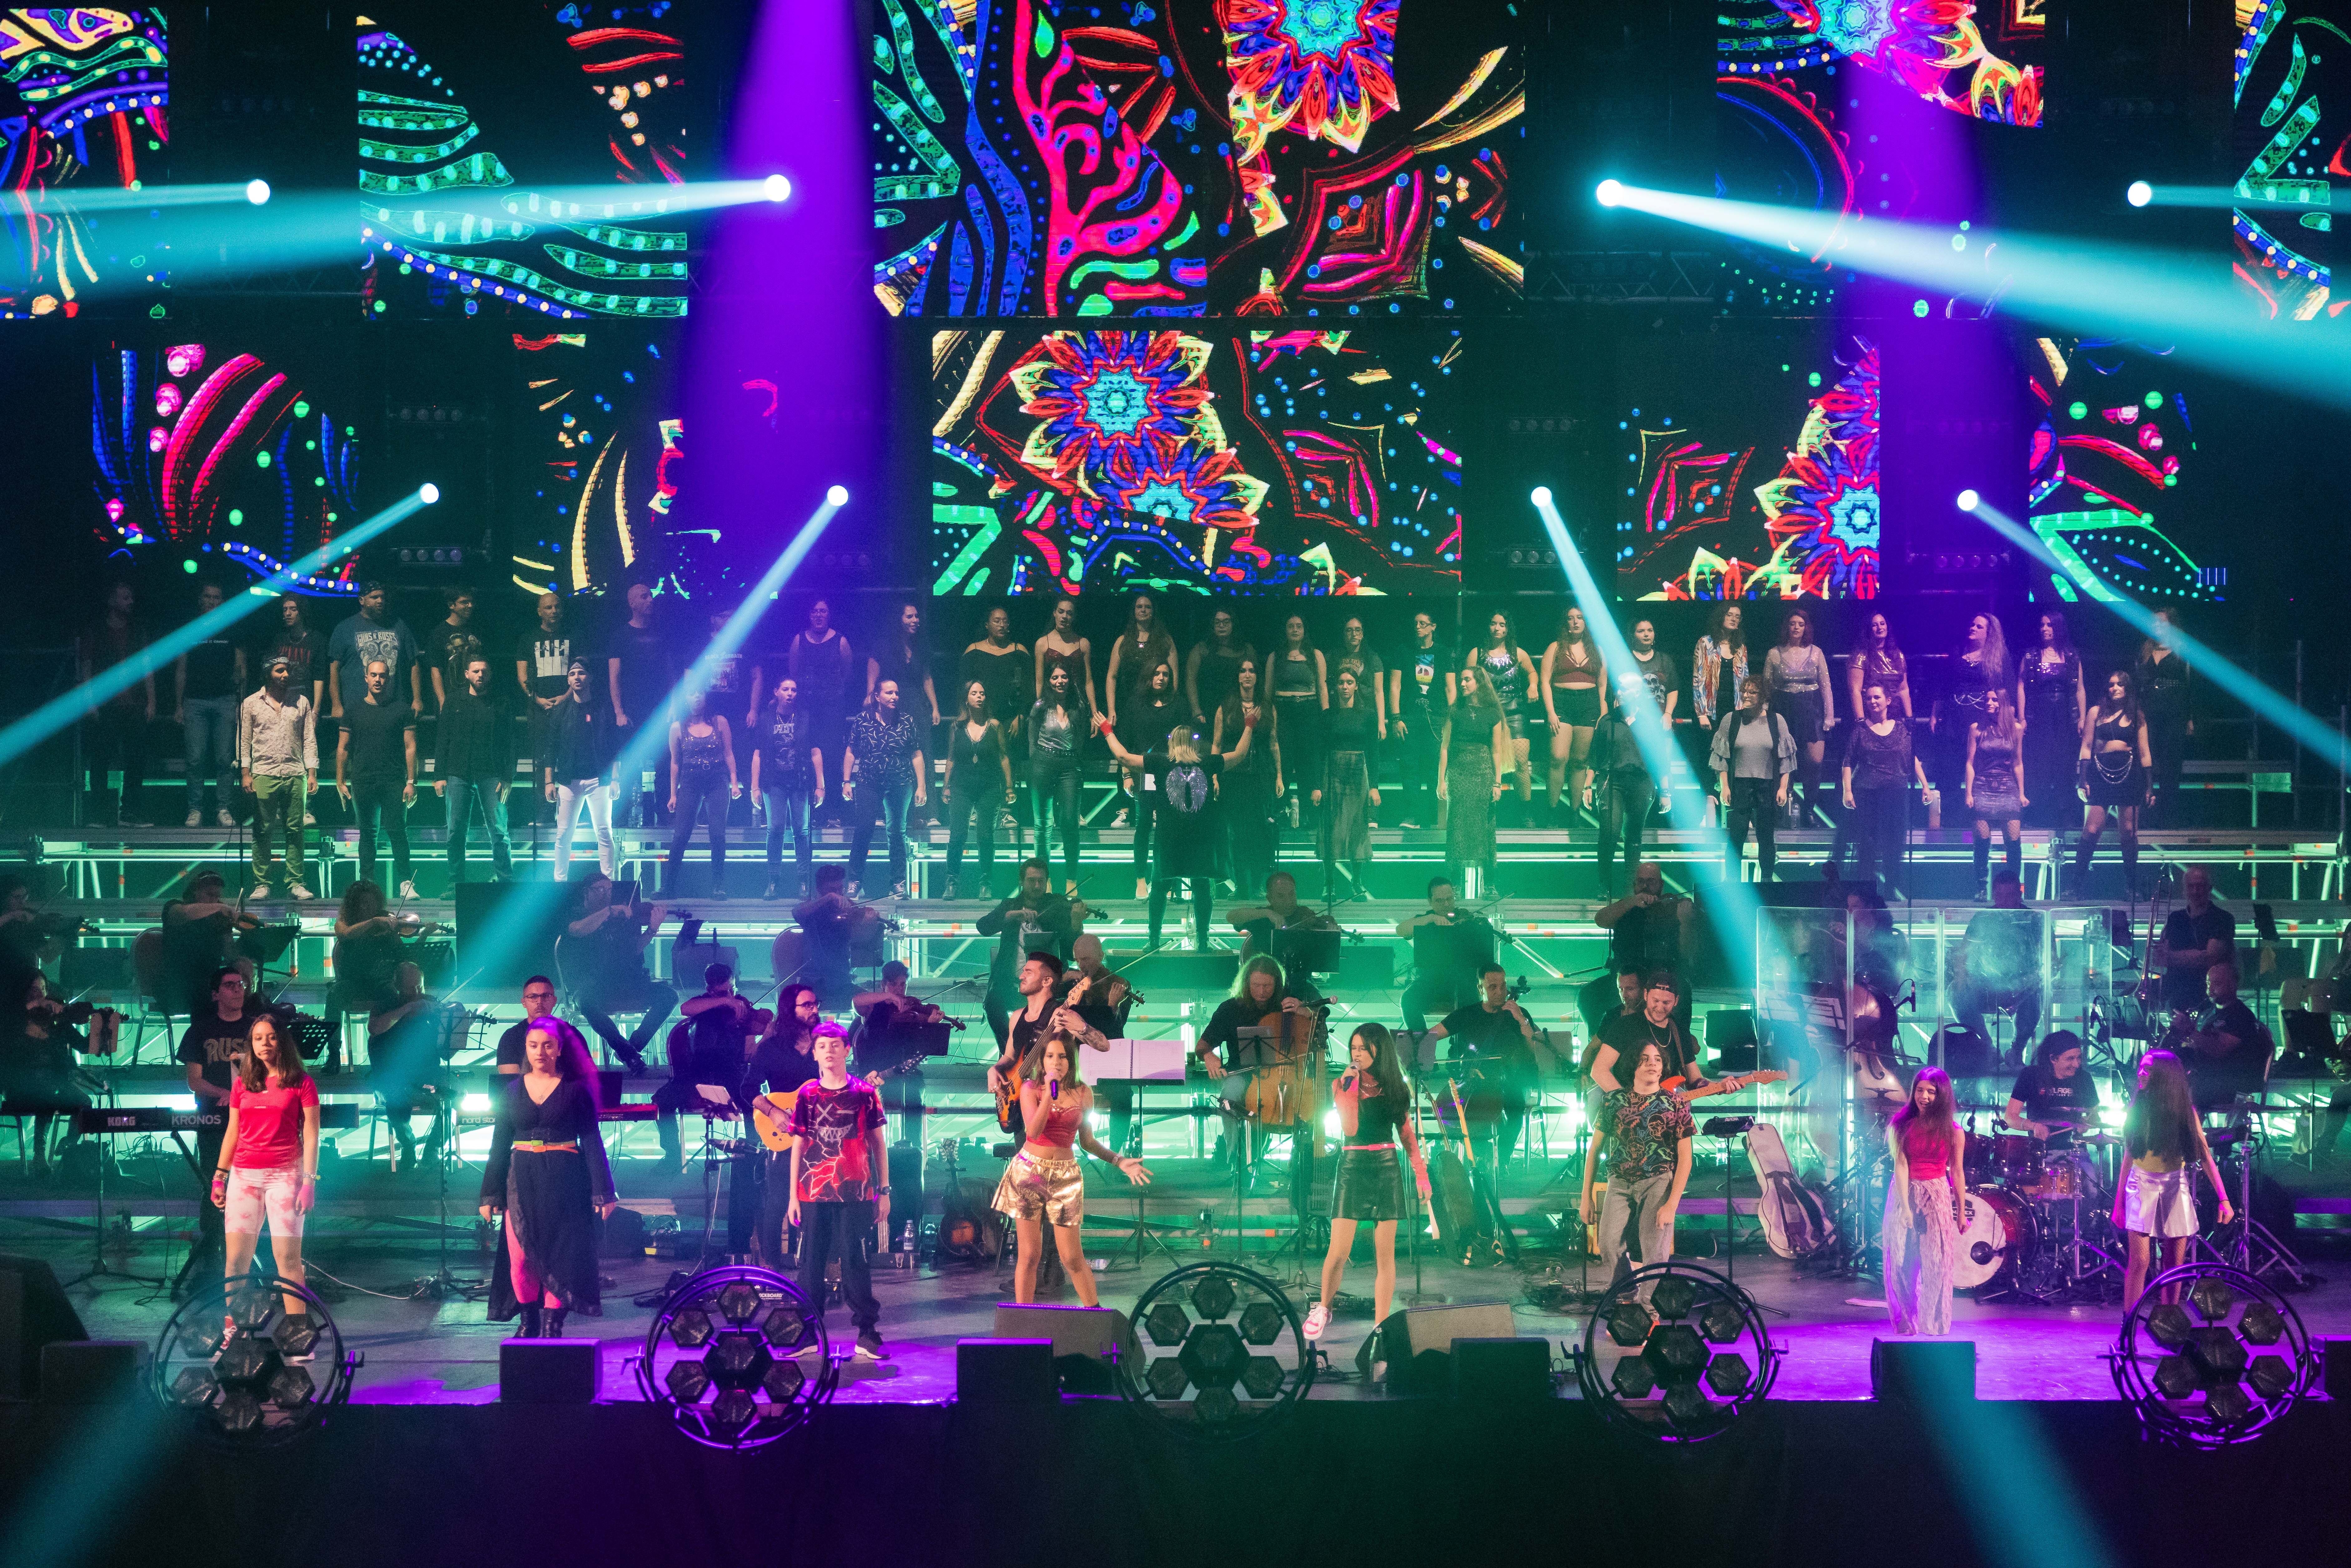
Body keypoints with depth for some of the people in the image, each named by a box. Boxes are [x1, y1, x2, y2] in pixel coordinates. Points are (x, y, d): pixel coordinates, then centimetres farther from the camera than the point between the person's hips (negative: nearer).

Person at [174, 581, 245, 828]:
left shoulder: (232, 631, 11)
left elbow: (241, 669, 10)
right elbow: (181, 670, 11)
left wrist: (241, 703, 0)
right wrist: (178, 706, 4)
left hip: (225, 701, 0)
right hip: (195, 702, 0)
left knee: (225, 758, -4)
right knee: (196, 759, -5)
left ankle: (223, 809, 1)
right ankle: (195, 810, -1)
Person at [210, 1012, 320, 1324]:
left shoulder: (301, 1084, 2)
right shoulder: (242, 1084, 13)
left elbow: (311, 1135, -1)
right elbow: (232, 1132, 17)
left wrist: (309, 1181, -8)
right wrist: (219, 1177, 13)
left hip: (284, 1176, -4)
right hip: (243, 1176, 4)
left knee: (288, 1258, -6)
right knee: (236, 1259, 0)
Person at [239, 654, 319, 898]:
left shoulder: (301, 702, 10)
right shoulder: (251, 704, 6)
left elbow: (309, 740, 10)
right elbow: (244, 741, 6)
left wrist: (312, 773, 3)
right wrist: (246, 773, -3)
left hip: (296, 776, 2)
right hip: (264, 776, -2)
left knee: (295, 831, 1)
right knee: (262, 832, -1)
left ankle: (295, 882, 6)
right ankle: (262, 884, 4)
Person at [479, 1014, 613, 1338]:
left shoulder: (575, 1089, 1)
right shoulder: (512, 1091, 9)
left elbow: (592, 1141, 0)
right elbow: (499, 1145, 11)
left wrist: (602, 1191, -5)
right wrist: (490, 1195, 6)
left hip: (565, 1182, -2)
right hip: (522, 1181, 2)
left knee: (559, 1256, -4)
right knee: (520, 1256, -4)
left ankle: (553, 1326, 3)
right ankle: (529, 1323, 10)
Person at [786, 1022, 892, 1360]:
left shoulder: (864, 1093, 4)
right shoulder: (806, 1095, 7)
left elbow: (877, 1143, 7)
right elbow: (798, 1146, 9)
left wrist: (884, 1190, 3)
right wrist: (793, 1196, 5)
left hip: (856, 1192, -2)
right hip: (814, 1192, 2)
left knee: (857, 1262, -3)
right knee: (811, 1262, 4)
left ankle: (867, 1335, 3)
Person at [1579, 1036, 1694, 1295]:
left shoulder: (1675, 1103, 3)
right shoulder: (1613, 1100, 9)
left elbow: (1685, 1158, 1)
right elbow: (1594, 1150, 13)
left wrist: (1671, 1205, -9)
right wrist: (1586, 1197, 8)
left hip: (1658, 1181, -2)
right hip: (1620, 1184, 2)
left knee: (1655, 1252, -17)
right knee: (1608, 1247, -18)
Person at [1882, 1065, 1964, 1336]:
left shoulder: (1952, 1131, -1)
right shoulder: (1902, 1125, -2)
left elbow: (1957, 1173, 4)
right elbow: (1901, 1165, -9)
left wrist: (1961, 1212, 5)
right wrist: (1905, 1206, -18)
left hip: (1937, 1197, -1)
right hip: (1904, 1194, 1)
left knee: (1936, 1265, -4)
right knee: (1902, 1264, 1)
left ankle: (1936, 1327, 4)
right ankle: (1905, 1325, 12)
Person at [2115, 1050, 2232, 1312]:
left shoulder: (2184, 1110, -1)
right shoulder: (2138, 1108, 2)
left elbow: (2205, 1155, -4)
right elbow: (2128, 1156, 7)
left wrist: (2223, 1199, -11)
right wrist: (2119, 1203, 7)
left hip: (2175, 1186, 1)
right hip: (2142, 1183, -1)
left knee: (2175, 1263, 3)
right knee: (2140, 1260, -11)